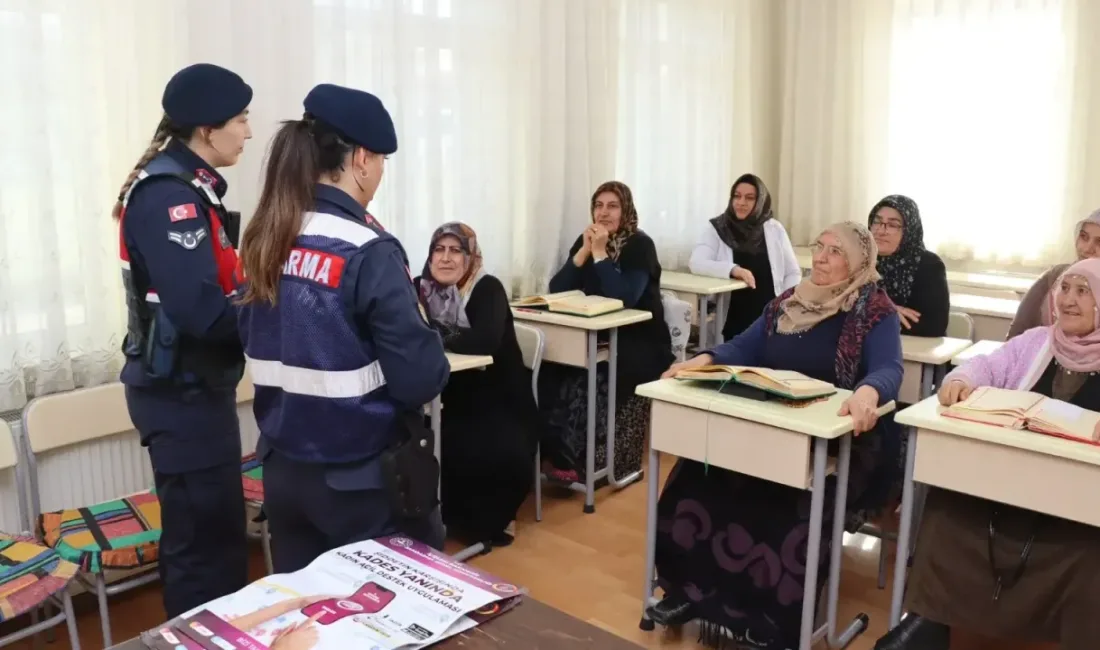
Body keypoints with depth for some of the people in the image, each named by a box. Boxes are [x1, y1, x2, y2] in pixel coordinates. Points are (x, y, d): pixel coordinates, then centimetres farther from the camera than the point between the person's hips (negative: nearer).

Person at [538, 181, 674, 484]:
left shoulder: (640, 245, -10)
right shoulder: (585, 240, 7)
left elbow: (625, 298, -24)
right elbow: (556, 289, -4)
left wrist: (600, 253, -22)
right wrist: (585, 251, -14)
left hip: (641, 343, -6)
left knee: (588, 380, -30)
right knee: (551, 366, -20)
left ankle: (573, 461, -15)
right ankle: (550, 451, -11)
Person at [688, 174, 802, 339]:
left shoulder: (774, 229, 8)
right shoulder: (716, 228, 2)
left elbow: (793, 273, 14)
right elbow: (696, 263, -13)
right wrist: (733, 269, -26)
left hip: (770, 318, 2)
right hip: (732, 319, -1)